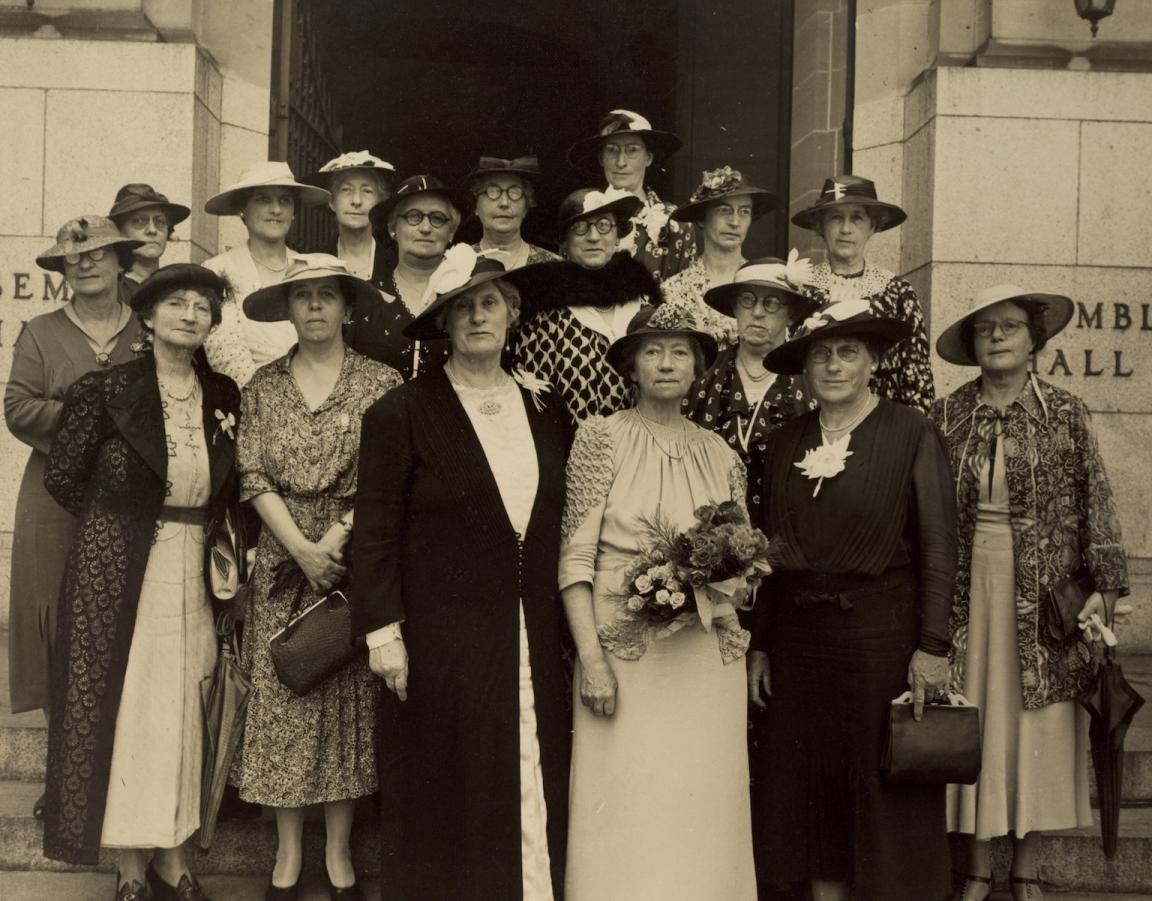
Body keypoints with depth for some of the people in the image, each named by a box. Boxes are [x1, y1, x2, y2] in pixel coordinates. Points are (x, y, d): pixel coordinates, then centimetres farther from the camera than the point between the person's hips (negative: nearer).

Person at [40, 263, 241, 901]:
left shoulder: (223, 396, 5)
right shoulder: (107, 391, -5)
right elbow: (63, 477, 2)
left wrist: (207, 532, 4)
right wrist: (120, 523, 5)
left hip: (195, 570, 3)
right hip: (118, 571, -3)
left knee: (183, 711, 6)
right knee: (124, 708, 1)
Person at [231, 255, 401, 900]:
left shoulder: (381, 382, 0)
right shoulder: (265, 386, 7)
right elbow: (254, 477, 1)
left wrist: (338, 535, -15)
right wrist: (301, 547, -11)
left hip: (357, 555, -1)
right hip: (284, 558, 2)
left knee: (352, 697, 3)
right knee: (284, 699, 3)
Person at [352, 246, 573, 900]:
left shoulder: (547, 409, 9)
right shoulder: (403, 412, -5)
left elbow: (560, 524, 12)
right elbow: (376, 532, -5)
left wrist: (575, 634, 10)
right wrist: (384, 631, -10)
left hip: (534, 643, 4)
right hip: (441, 643, -4)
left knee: (534, 792, 7)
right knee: (448, 806, 4)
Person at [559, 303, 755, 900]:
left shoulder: (722, 455, 10)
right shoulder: (601, 437, -1)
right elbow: (575, 556, -6)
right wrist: (591, 659, -14)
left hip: (706, 658, 3)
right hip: (625, 652, -3)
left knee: (702, 811, 5)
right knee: (624, 812, -2)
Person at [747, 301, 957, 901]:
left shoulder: (912, 434, -5)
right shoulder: (785, 443, 8)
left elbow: (938, 547, -7)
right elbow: (770, 552, 10)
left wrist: (932, 646, -12)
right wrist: (760, 645, 8)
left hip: (883, 634, -4)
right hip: (800, 636, 5)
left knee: (887, 793, 2)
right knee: (809, 791, 9)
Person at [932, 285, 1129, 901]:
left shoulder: (1065, 413, 0)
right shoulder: (947, 417, 2)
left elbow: (1095, 503, 0)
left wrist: (1105, 585, -7)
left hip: (1044, 591, -1)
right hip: (968, 590, 1)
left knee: (1039, 727, 5)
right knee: (972, 725, 5)